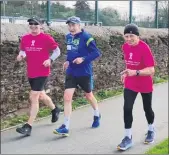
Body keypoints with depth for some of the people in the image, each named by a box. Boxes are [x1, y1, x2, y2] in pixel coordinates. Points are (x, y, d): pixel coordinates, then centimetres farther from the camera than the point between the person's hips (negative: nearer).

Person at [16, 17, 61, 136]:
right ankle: (55, 109, 50)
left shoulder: (46, 38, -10)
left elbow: (57, 51, -2)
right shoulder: (25, 38, 4)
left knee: (34, 97, -12)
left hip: (42, 73, -6)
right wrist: (21, 55, -6)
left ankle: (28, 127, -8)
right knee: (41, 95, 21)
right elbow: (22, 51, 16)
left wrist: (50, 60, -17)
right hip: (31, 73, 6)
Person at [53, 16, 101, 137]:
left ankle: (97, 115, 44)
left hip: (85, 73, -5)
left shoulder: (86, 37, -15)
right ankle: (66, 127, -4)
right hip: (71, 72, 5)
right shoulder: (68, 37, 5)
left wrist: (83, 59, -25)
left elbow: (97, 53, -15)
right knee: (67, 97, -7)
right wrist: (68, 61, 4)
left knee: (89, 95, 15)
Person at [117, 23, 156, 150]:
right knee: (127, 108, -8)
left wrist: (135, 72, -44)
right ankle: (128, 138, 2)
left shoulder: (144, 48, -24)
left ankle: (151, 130, 41)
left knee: (147, 109, 14)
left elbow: (151, 70, -31)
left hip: (145, 84, -4)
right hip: (130, 84, 4)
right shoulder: (125, 47, -5)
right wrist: (126, 72, 8)